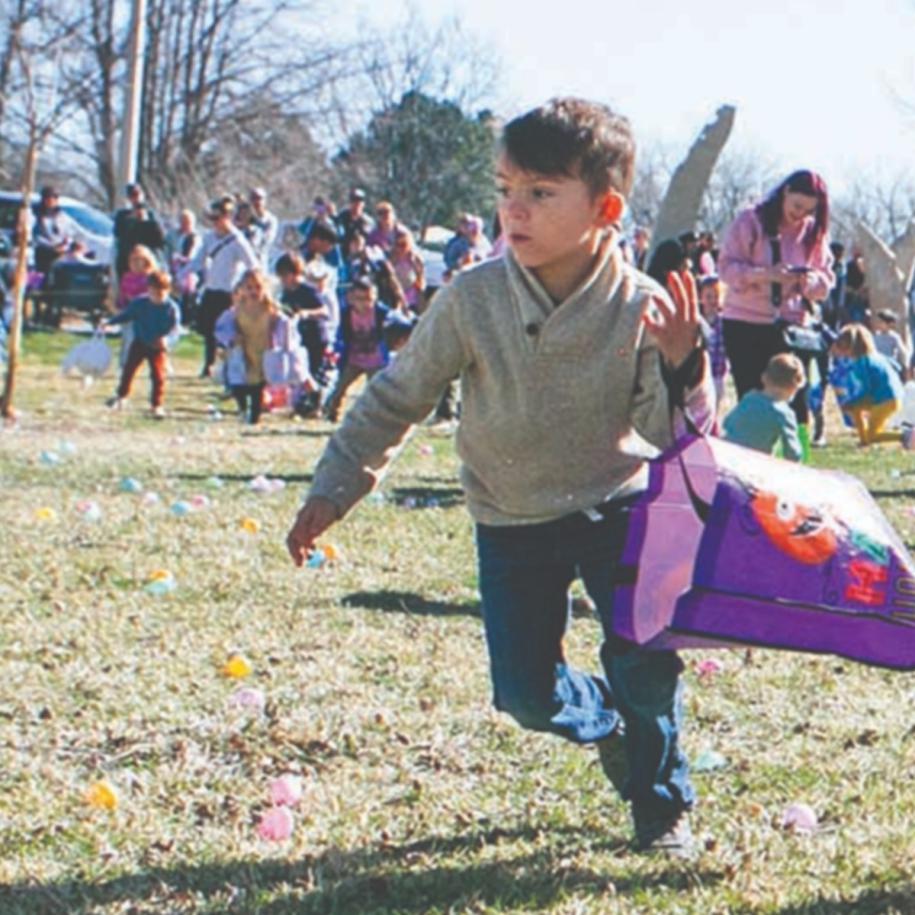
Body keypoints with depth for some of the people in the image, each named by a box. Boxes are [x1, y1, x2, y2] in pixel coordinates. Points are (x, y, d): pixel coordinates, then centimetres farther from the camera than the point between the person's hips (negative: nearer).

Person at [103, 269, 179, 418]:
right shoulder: (139, 303, -7)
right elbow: (125, 315, 4)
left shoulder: (171, 308, -13)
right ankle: (121, 395, 30)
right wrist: (109, 321, 0)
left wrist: (164, 337, -27)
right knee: (129, 369, 7)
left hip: (157, 345, -2)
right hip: (139, 342, 2)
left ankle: (157, 404, 11)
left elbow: (173, 326, -9)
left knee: (158, 375, -3)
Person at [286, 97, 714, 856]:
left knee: (646, 663, -14)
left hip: (614, 503, -1)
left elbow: (671, 436, -16)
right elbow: (398, 396, -5)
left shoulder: (641, 308, -18)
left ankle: (663, 802, 15)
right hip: (512, 522, 1)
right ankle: (605, 719, 35)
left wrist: (682, 367, -34)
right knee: (526, 694, -1)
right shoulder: (473, 300, -18)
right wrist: (335, 486, -5)